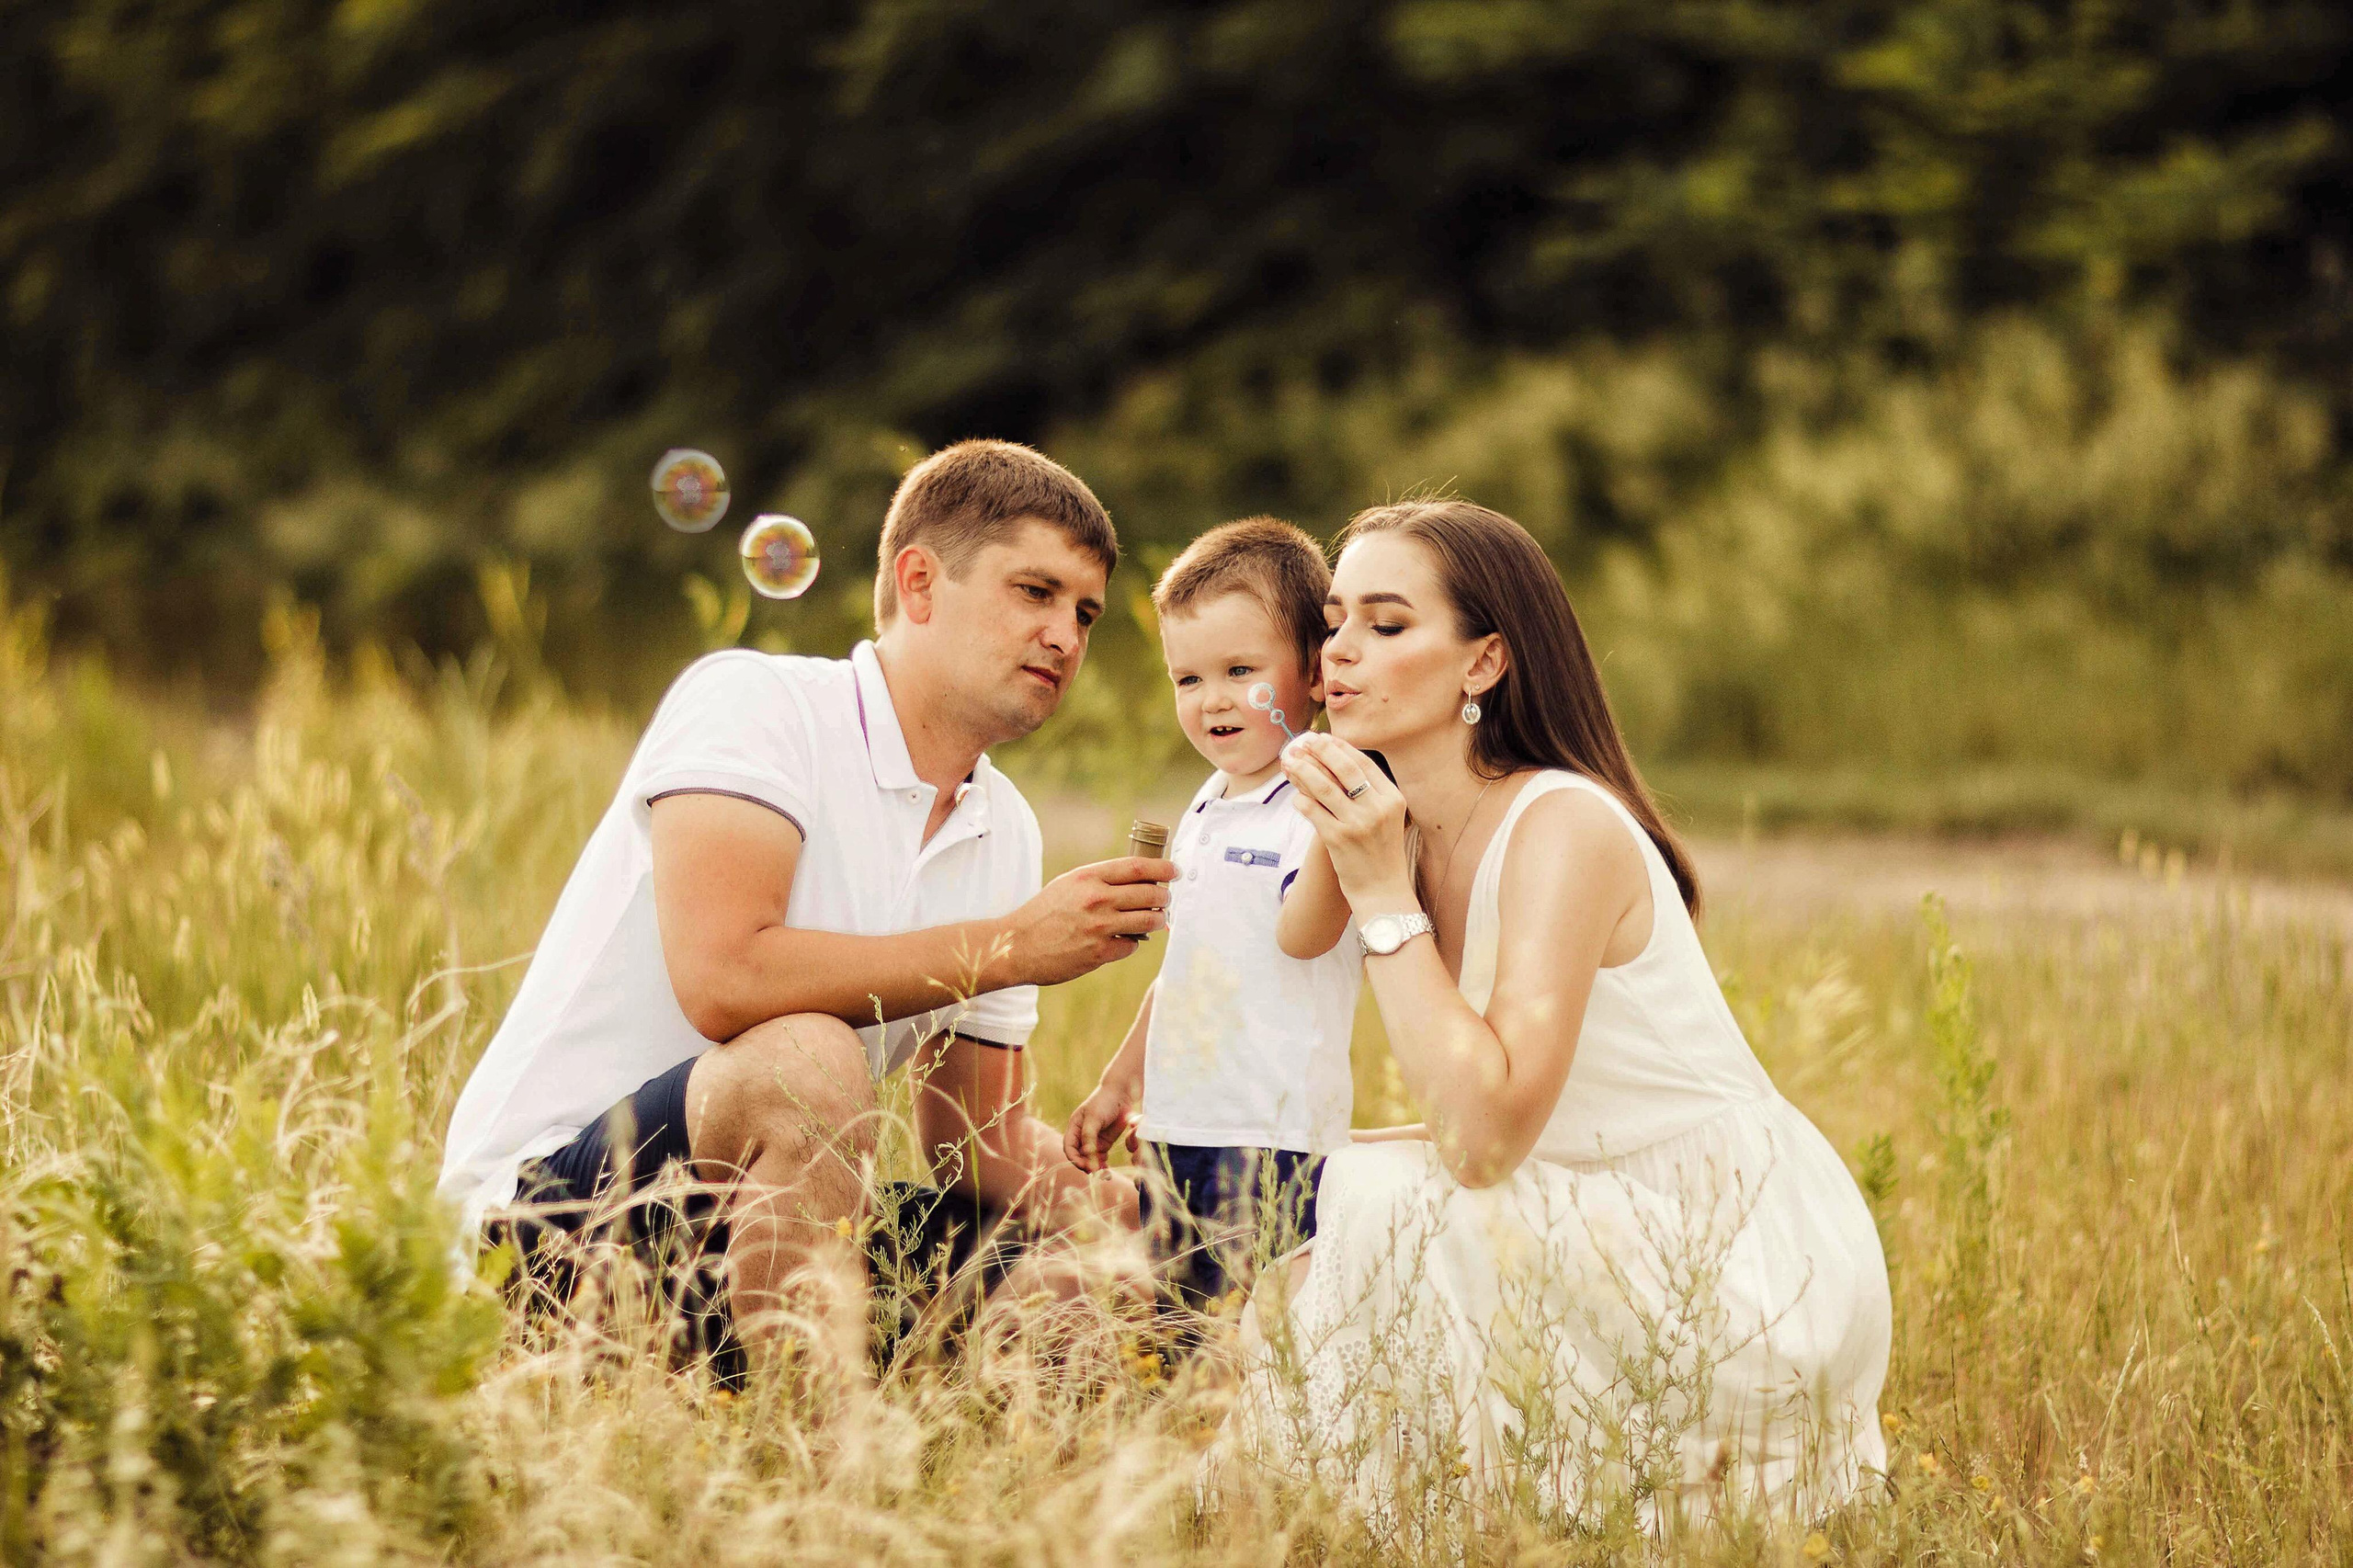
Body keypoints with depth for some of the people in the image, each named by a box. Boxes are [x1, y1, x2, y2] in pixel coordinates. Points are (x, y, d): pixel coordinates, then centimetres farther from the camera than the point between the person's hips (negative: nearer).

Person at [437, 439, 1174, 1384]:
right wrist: (1014, 945, -22)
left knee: (1108, 1223, 0)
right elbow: (721, 978, -28)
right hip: (541, 1197, -8)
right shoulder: (750, 700, -12)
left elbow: (974, 1133, 13)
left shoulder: (1005, 834, 11)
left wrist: (1091, 1199, -11)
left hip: (755, 1219, 8)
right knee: (807, 1060, -34)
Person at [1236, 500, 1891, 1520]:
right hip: (1621, 1233, 9)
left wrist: (1382, 898, -24)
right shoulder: (1427, 836, 6)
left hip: (1755, 1274, -9)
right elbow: (1484, 1129, 8)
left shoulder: (1563, 828, -19)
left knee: (1385, 1204, -25)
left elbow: (1488, 1135, -29)